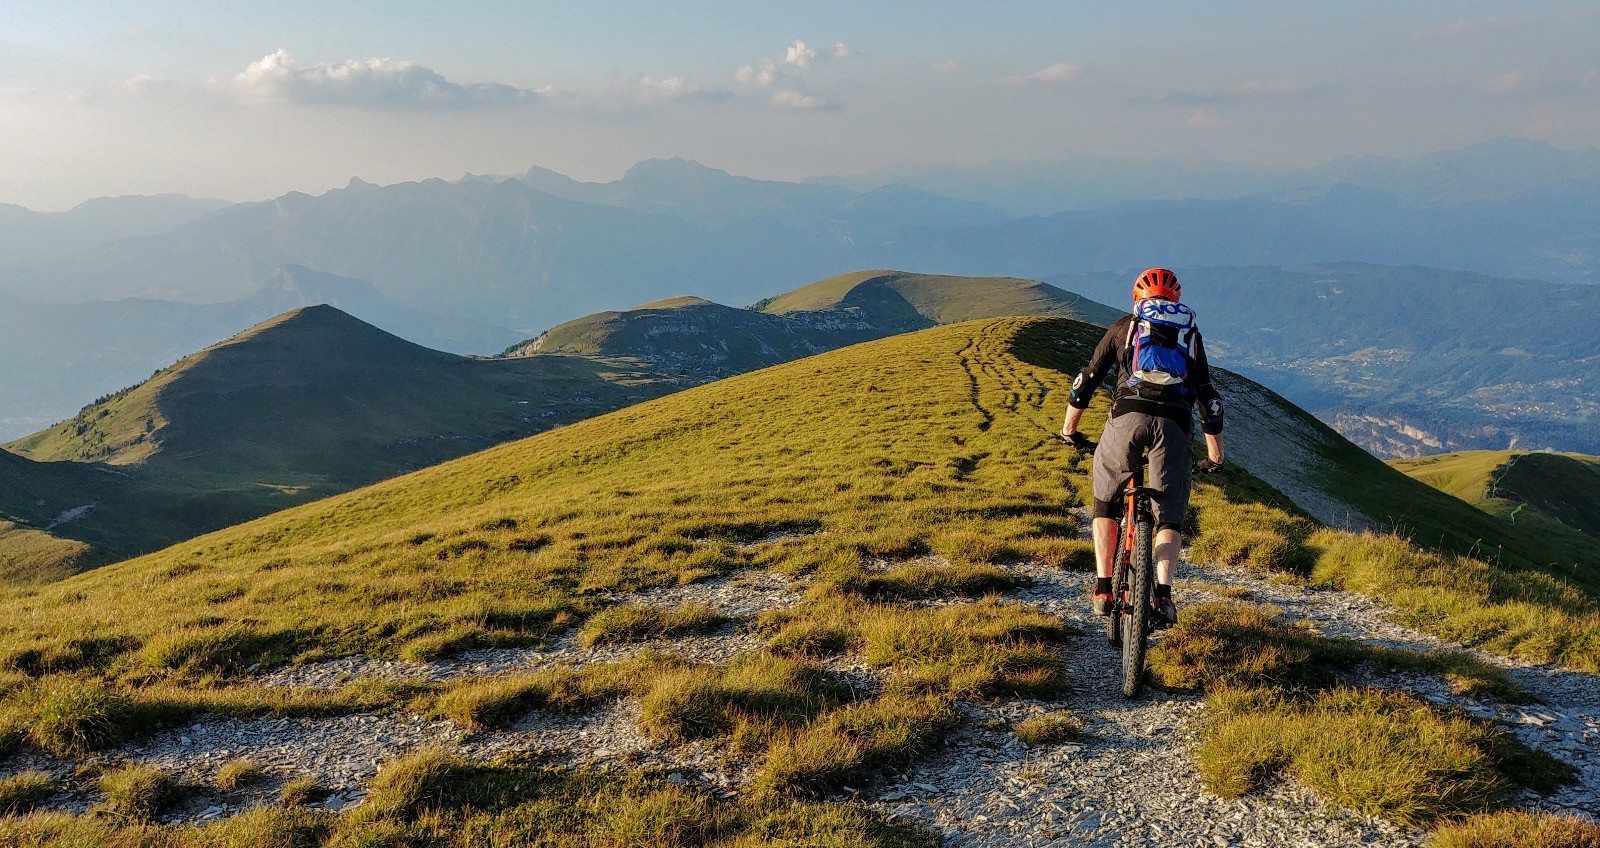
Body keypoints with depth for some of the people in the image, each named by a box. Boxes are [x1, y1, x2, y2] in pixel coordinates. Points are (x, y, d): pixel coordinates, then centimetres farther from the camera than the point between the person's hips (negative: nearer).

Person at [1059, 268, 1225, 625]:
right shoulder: (1190, 334, 26)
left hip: (1128, 414, -1)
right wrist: (1215, 454, 32)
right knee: (1168, 516, 12)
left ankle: (1103, 589, 8)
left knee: (1106, 504, 17)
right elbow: (1209, 396, 25)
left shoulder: (1125, 326, 23)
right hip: (1174, 423, 1)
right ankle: (1163, 593, -7)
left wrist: (1069, 428, 35)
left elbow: (1087, 378, 24)